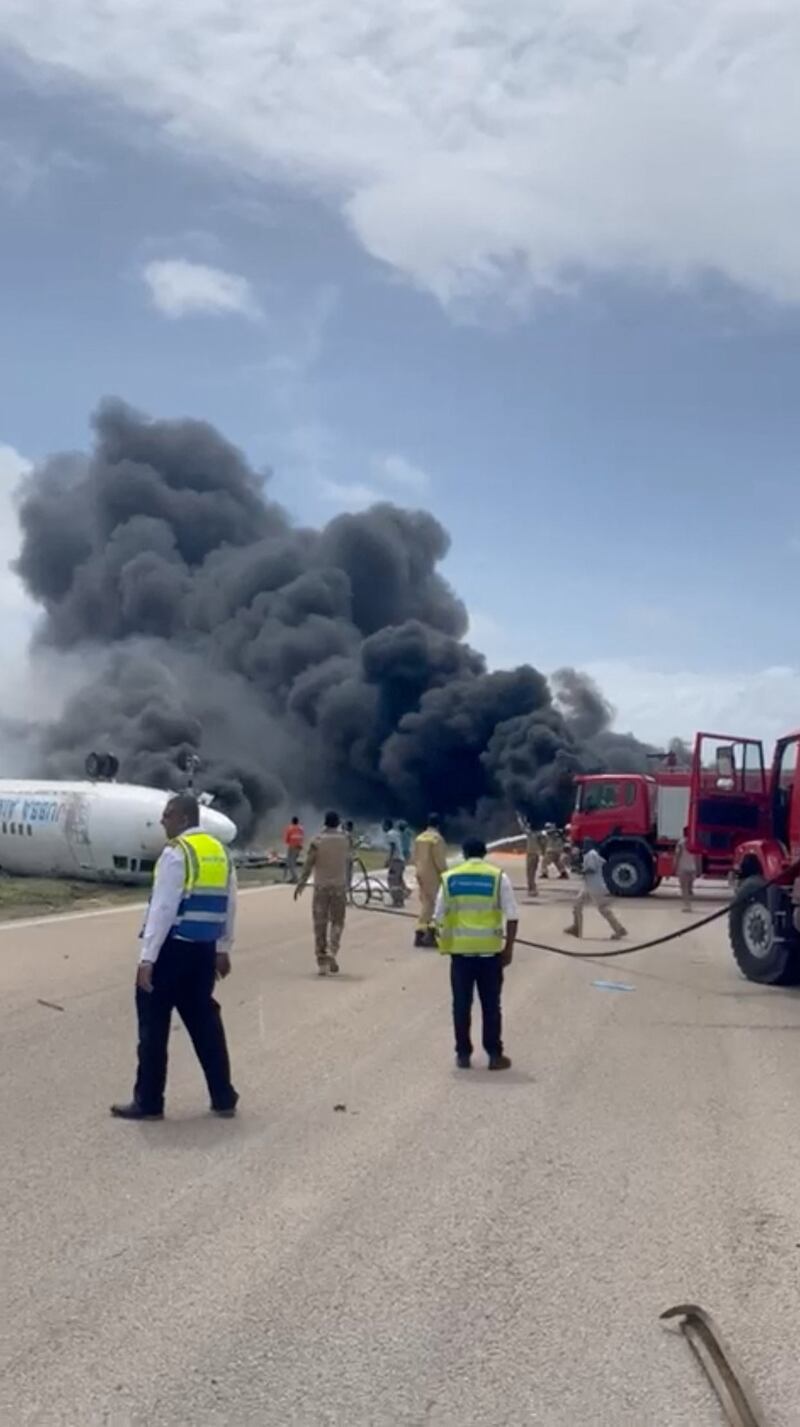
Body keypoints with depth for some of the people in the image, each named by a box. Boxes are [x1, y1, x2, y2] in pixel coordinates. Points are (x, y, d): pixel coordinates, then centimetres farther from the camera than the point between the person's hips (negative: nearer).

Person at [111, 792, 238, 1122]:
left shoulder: (176, 853, -13)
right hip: (204, 951, 7)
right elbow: (229, 907, 14)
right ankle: (224, 1098, 18)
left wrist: (147, 958, -18)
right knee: (205, 1022, 14)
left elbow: (163, 908, -18)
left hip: (173, 949, -7)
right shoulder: (220, 853, 11)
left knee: (154, 1025, 4)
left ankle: (148, 1103, 11)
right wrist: (223, 949, 23)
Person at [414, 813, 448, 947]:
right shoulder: (436, 838, -14)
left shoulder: (420, 838, 10)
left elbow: (415, 858, 13)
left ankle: (419, 933, 14)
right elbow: (439, 859, -18)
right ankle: (431, 933, -7)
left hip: (422, 875, 8)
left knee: (425, 903, 14)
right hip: (434, 876, -8)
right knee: (438, 904, -2)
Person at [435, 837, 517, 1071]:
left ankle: (463, 1054, 13)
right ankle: (495, 1055, 9)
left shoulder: (450, 878, 3)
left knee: (462, 1004, 9)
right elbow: (512, 916, -6)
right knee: (491, 1005, 6)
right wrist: (509, 947, 1)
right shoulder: (498, 877, -2)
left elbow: (439, 916, 4)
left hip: (460, 949, 1)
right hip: (490, 950, -1)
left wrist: (445, 943, 17)